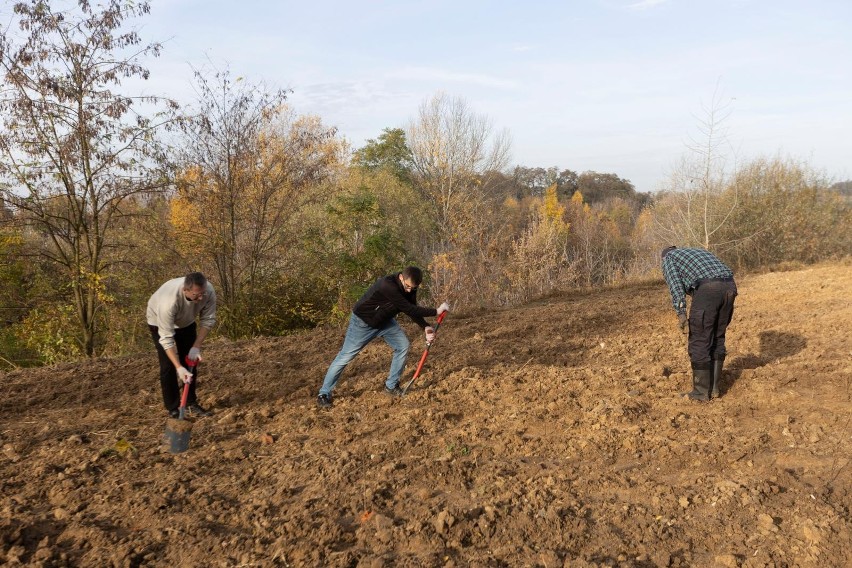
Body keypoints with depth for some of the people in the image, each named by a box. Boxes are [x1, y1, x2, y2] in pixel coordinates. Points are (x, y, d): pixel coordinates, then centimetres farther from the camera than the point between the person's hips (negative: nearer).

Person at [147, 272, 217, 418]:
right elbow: (166, 338, -39)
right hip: (159, 322, -4)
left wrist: (196, 346, -25)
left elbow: (208, 320, -18)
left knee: (191, 361, 5)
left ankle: (191, 403, 17)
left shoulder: (209, 291, -33)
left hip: (186, 321, 5)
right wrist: (179, 367, -43)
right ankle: (173, 409, 2)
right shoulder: (169, 300, -45)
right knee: (168, 365, -9)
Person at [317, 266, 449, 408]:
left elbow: (413, 309, -3)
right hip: (363, 321, -7)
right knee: (345, 356, -5)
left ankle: (391, 386, 12)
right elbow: (408, 309, -38)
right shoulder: (388, 285, -40)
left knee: (403, 346, -2)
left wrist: (425, 327, -19)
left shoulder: (410, 286, -15)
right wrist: (436, 311, -31)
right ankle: (324, 394, 6)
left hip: (385, 321, 7)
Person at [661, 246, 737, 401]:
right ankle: (713, 387, 25)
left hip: (707, 290, -7)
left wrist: (681, 313, -12)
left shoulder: (669, 259, 18)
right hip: (729, 287, 7)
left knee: (699, 343, 4)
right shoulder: (700, 253, 39)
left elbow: (675, 284, -3)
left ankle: (702, 391, 11)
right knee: (717, 339, 19)